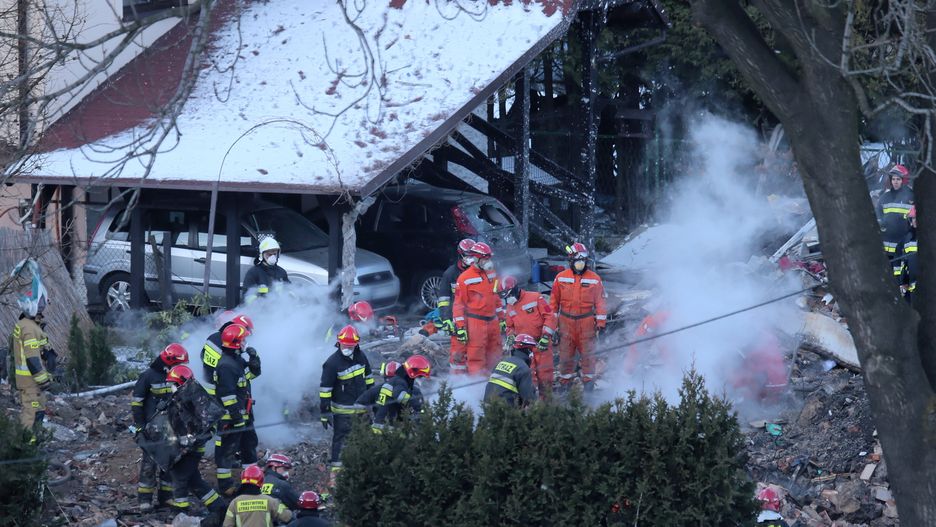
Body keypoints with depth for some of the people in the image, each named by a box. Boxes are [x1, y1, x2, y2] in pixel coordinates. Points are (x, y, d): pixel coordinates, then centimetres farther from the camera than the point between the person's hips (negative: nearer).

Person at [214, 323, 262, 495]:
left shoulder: (238, 360, 8)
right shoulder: (226, 365, -23)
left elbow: (253, 373, 23)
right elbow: (227, 395, -25)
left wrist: (254, 358, 2)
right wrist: (237, 418, -24)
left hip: (243, 414, 11)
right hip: (231, 417, -11)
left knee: (250, 444, 20)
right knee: (227, 450, -2)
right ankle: (225, 486, 3)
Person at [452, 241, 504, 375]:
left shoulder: (491, 274, 12)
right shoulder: (465, 278, -9)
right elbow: (459, 303, -9)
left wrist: (501, 318, 21)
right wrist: (460, 327, -12)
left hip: (492, 321, 7)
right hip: (475, 322, -7)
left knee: (494, 356, 13)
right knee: (476, 355, -7)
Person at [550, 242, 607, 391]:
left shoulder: (594, 279, 1)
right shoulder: (561, 278, 2)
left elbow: (600, 301, 3)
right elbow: (554, 301, 7)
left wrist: (601, 323, 0)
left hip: (587, 323, -1)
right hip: (566, 322, 1)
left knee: (587, 353, 4)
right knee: (565, 354, 6)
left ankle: (588, 381, 16)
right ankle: (565, 382, 17)